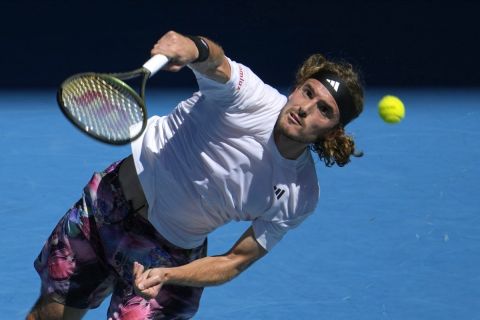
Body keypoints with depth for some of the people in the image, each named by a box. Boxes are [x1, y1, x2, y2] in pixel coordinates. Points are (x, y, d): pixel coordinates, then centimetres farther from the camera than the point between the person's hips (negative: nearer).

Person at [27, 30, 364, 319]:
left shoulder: (299, 199, -14)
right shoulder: (252, 97, -20)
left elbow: (235, 262, -10)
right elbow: (215, 61, -42)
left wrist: (165, 276, -26)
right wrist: (194, 47, -67)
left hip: (170, 256, 0)